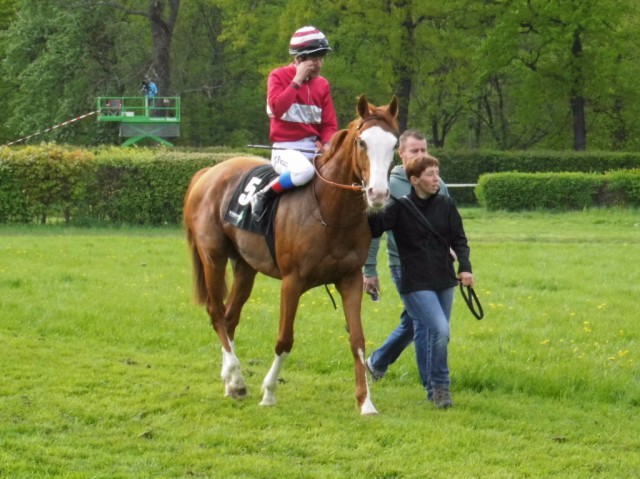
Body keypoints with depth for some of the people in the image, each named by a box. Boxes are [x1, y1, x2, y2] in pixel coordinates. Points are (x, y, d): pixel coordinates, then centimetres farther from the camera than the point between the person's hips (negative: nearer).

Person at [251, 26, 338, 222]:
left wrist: (327, 144, -11)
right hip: (286, 149, -6)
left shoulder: (322, 84, 11)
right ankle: (262, 197, -18)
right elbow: (277, 108, -20)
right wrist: (297, 81, -16)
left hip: (315, 149, 6)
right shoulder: (279, 76, -2)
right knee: (304, 170, -39)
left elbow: (330, 124, 10)